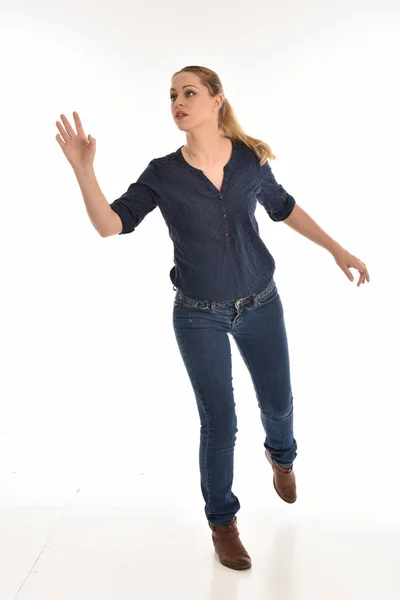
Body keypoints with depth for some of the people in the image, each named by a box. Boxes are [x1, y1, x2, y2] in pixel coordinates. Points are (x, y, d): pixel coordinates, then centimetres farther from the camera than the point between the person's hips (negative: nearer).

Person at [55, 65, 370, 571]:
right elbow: (109, 224, -13)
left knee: (277, 402, 18)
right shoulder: (163, 174, -10)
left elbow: (284, 208, 9)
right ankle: (222, 523, 28)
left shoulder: (251, 160, -6)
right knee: (218, 424, 4)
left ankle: (281, 455, 55)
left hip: (261, 305, 2)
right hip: (199, 316, -2)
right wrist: (83, 168, -26)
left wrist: (337, 250, 9)